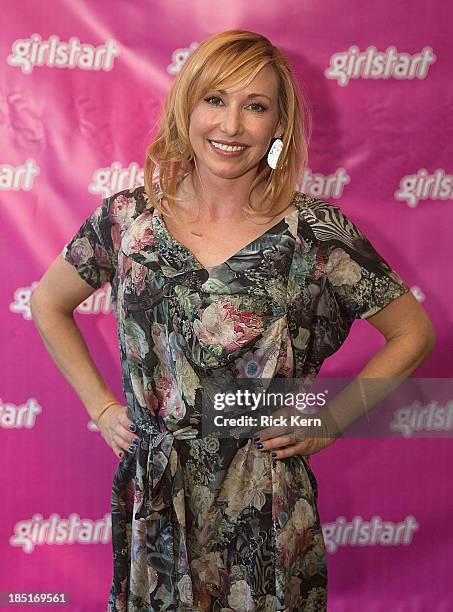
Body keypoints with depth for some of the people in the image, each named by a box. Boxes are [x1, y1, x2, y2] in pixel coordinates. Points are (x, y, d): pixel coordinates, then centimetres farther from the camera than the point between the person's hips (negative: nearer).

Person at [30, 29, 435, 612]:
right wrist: (101, 406, 7)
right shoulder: (127, 218, -2)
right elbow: (47, 303, 13)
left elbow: (414, 333, 1)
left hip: (265, 512, -2)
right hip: (151, 505, 2)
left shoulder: (316, 231, -9)